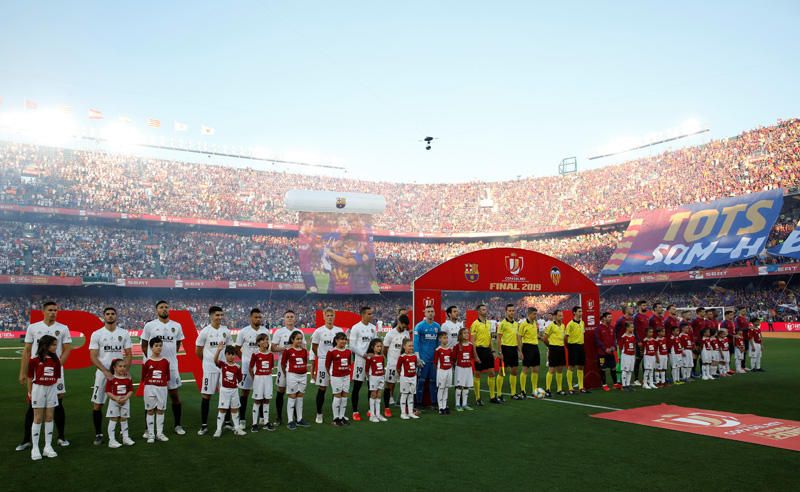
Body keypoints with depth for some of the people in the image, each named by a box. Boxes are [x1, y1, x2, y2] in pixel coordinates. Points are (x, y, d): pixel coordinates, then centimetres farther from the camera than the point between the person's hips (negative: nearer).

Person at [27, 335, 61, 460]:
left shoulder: (55, 360, 2)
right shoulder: (34, 360, -8)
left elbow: (57, 377, 7)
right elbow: (29, 377, -2)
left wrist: (55, 389, 3)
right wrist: (30, 392, 1)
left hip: (51, 390, 3)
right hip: (38, 389, -3)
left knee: (49, 417, 7)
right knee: (38, 418, 1)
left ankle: (48, 447, 13)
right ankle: (35, 448, 9)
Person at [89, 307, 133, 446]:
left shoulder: (124, 333, 3)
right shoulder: (96, 334, -2)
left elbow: (129, 354, 5)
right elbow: (93, 357, -6)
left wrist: (125, 370, -10)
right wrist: (105, 371, -17)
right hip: (102, 373, -1)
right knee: (97, 404, 0)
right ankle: (98, 434, 12)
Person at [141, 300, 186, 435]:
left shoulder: (177, 326, 5)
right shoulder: (150, 325, -2)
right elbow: (144, 346, 3)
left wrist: (170, 357, 7)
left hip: (172, 366, 2)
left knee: (175, 394, 6)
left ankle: (177, 425, 17)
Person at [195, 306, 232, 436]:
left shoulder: (226, 331, 4)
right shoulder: (205, 331, -7)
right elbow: (198, 351, 1)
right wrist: (208, 360, 9)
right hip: (209, 368, -3)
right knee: (206, 395, 0)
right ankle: (204, 425, 7)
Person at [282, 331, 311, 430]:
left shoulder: (304, 351, 6)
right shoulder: (288, 351, -9)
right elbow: (283, 364, -3)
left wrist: (304, 371, 7)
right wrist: (287, 374, 2)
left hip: (303, 376, 5)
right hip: (292, 376, -5)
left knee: (300, 398, 11)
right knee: (292, 398, 0)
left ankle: (299, 419, 19)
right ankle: (290, 421, 6)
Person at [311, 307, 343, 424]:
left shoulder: (339, 331, 4)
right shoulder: (319, 331, -3)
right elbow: (314, 348, 5)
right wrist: (323, 356, 8)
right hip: (322, 362, -2)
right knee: (322, 388, 3)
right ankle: (319, 413, 15)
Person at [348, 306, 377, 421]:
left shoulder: (373, 327, 10)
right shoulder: (356, 328, -8)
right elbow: (352, 346, -10)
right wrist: (363, 354, -15)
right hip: (360, 359, -6)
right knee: (357, 386, -1)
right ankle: (355, 412, 6)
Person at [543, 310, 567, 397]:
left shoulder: (563, 325, 11)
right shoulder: (551, 325, -10)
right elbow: (545, 338, -8)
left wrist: (562, 345, 13)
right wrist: (551, 346, 2)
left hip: (561, 349, 7)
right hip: (554, 349, -7)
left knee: (559, 370, 11)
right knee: (551, 370, -6)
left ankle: (559, 389, 19)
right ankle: (547, 390, -2)